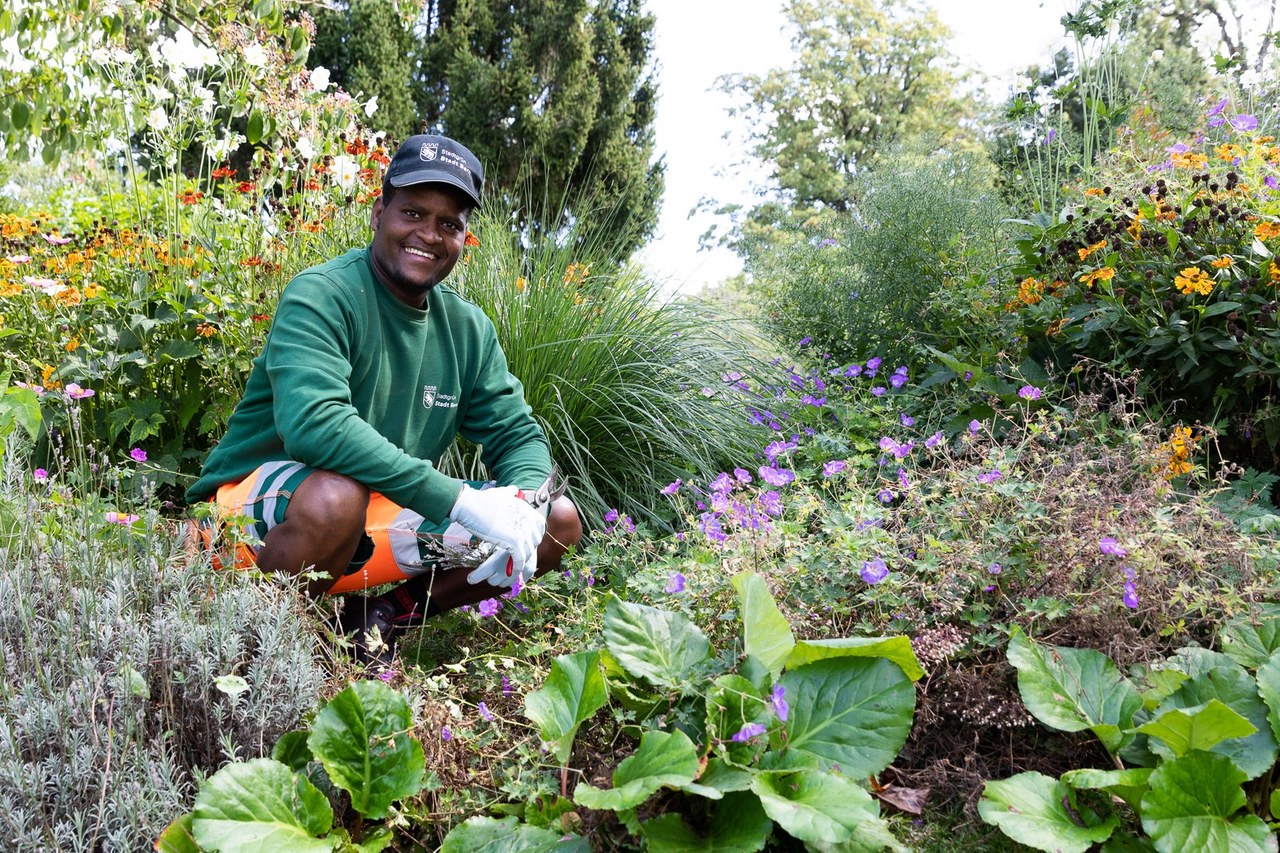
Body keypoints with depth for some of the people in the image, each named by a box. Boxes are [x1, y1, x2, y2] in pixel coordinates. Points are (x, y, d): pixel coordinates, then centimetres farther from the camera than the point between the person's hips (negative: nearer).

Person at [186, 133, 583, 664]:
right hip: (257, 514, -6)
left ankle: (383, 615, 4)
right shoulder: (323, 295, -18)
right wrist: (458, 500, -36)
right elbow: (312, 423, -34)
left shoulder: (468, 329, 3)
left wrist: (524, 508, -18)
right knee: (336, 495, -41)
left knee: (559, 522, -2)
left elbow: (518, 436, 6)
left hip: (377, 525, 6)